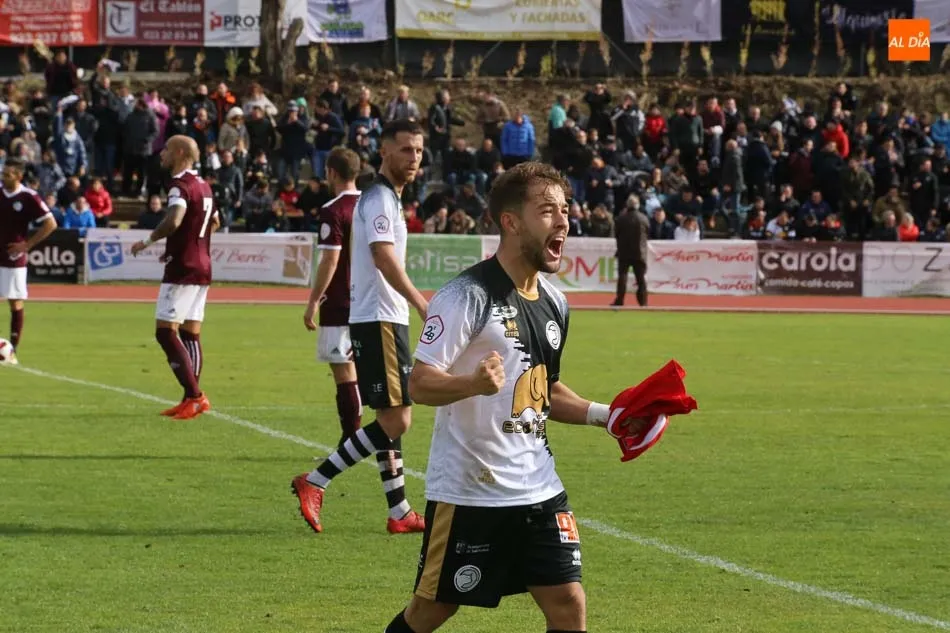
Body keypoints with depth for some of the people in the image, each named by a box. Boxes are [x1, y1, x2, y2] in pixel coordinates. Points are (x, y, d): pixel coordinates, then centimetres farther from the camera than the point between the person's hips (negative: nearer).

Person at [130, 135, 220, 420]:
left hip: (182, 268, -9)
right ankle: (192, 399, 11)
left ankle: (194, 396, -16)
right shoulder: (204, 186, 15)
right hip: (202, 266, 9)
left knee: (166, 331, -9)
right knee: (190, 333, 11)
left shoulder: (180, 184, -14)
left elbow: (174, 220, -30)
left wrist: (148, 241, -16)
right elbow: (215, 222, 29)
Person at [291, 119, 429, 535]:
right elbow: (385, 259, -26)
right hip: (379, 321, -10)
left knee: (391, 418, 11)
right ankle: (315, 483, -9)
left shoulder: (387, 198, 18)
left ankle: (399, 512, 15)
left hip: (385, 319, 10)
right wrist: (423, 305, -32)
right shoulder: (379, 198, -13)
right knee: (396, 419, -11)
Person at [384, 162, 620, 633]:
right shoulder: (467, 296, -15)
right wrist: (474, 383, -39)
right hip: (467, 489, -6)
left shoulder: (553, 302, 10)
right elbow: (420, 383, -20)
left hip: (538, 486, 6)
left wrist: (603, 415, 9)